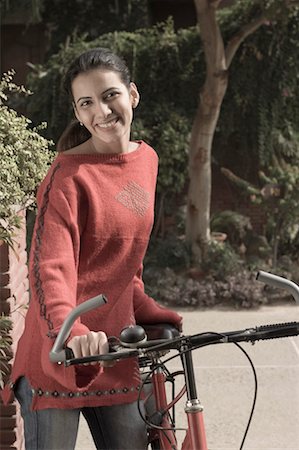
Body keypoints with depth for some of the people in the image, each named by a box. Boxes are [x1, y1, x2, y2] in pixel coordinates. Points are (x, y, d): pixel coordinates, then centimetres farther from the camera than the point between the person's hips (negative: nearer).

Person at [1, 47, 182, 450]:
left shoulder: (146, 160, 7)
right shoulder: (69, 175, -14)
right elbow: (49, 267, -25)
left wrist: (152, 314, 10)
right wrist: (71, 332, -42)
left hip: (116, 351, 6)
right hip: (60, 356, -6)